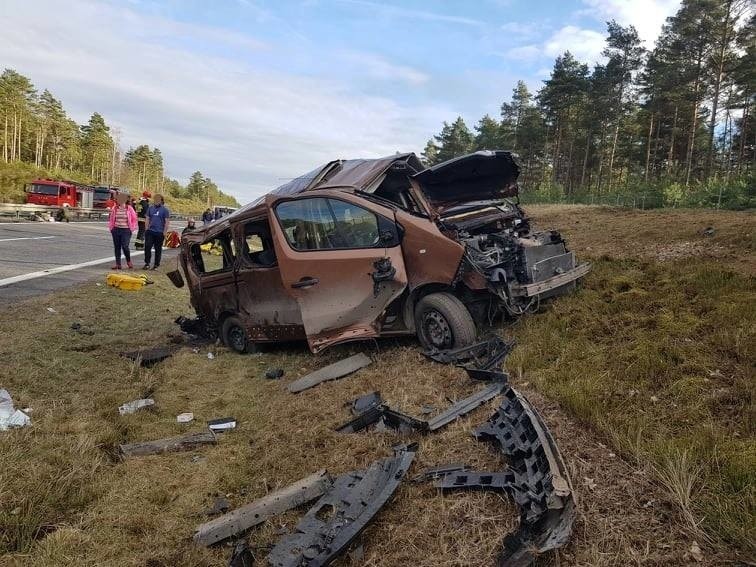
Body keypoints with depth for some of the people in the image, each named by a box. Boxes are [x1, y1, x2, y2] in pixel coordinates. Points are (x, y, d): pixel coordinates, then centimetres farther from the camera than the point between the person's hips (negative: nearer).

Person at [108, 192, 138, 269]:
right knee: (117, 247, 7)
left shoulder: (129, 208, -2)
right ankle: (118, 264, 15)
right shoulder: (114, 208, 6)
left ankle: (128, 261, 11)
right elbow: (111, 218, 15)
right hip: (116, 230, 4)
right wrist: (111, 227, 9)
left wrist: (132, 228, 1)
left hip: (126, 230, -4)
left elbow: (134, 219, 4)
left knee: (125, 246, -14)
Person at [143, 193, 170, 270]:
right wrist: (146, 229, 5)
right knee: (147, 247, -7)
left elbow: (167, 222, -4)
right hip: (150, 231, 3)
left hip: (159, 232, -3)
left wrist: (164, 232, -9)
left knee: (158, 249, 6)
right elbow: (147, 219, 13)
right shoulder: (150, 208, 9)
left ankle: (156, 265, 15)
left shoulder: (165, 210, -2)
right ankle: (147, 263, 2)